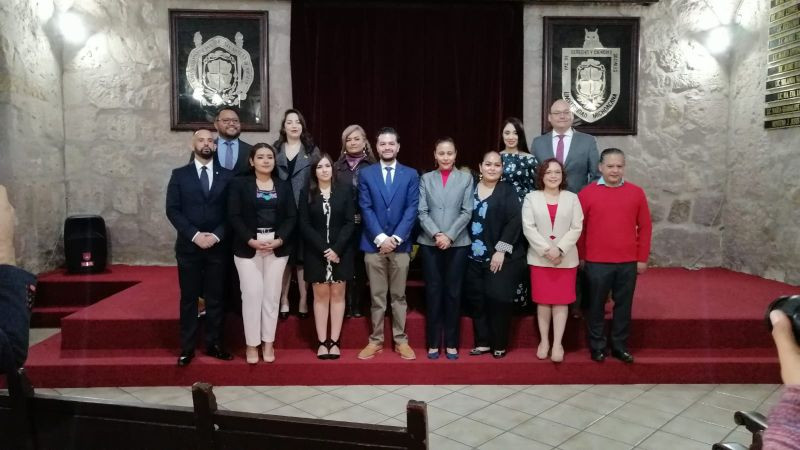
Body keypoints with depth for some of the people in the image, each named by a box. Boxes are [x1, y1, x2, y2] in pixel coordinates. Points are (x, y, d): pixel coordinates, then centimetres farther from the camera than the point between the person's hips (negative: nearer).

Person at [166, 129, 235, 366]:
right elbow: (172, 210, -3)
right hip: (188, 246, -1)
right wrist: (195, 235, -13)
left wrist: (216, 235, -11)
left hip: (218, 246, 1)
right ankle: (187, 348, 13)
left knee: (216, 298, 6)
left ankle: (214, 344, 17)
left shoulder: (227, 176, 6)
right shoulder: (179, 175, 4)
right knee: (188, 298, 5)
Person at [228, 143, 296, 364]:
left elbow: (291, 217, 4)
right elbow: (234, 216, -4)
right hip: (248, 247, -2)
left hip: (278, 247, 2)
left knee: (272, 295, 5)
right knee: (251, 294, -2)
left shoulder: (284, 186, 10)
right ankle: (252, 344, 9)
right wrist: (251, 240, -15)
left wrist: (279, 240, -11)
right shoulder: (240, 184, 3)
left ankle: (269, 343, 15)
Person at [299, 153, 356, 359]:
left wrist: (336, 248, -14)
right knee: (320, 295, 3)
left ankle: (334, 341, 7)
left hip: (341, 251, 0)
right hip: (316, 253, 0)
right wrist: (323, 249, -13)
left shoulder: (345, 190, 1)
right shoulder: (307, 193, 2)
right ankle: (322, 342, 6)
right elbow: (304, 225, -3)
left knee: (337, 294, 3)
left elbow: (350, 222, -3)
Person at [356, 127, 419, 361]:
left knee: (399, 296, 8)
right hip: (374, 244, 0)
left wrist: (396, 237, -12)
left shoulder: (411, 175, 6)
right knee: (377, 297, 7)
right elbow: (365, 209, -2)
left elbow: (412, 209, -2)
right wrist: (380, 238, -12)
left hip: (400, 244, 0)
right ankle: (376, 340, 16)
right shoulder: (366, 174, 5)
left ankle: (400, 340, 17)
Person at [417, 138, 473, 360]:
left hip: (457, 243, 0)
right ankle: (433, 343, 11)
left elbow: (467, 212, -1)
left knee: (453, 292, 4)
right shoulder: (426, 179, 9)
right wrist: (436, 234, -13)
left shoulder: (466, 178, 6)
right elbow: (422, 212, 1)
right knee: (433, 292, 3)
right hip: (430, 243, 1)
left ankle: (451, 343, 13)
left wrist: (449, 236, -11)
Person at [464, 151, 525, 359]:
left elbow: (514, 222, -9)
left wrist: (501, 250, -15)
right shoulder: (470, 189, 8)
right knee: (477, 300, 5)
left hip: (500, 257, -3)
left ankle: (499, 344, 12)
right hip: (474, 258, 3)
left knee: (497, 299, -3)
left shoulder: (508, 190, -1)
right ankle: (483, 342, 18)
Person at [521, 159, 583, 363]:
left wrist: (560, 249, -14)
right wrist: (546, 250, -15)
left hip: (566, 258, 0)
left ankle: (557, 343, 9)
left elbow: (576, 228, -2)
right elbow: (528, 228, -5)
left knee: (561, 301, 3)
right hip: (540, 258, 0)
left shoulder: (572, 198, 4)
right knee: (543, 301, 6)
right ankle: (544, 340, 18)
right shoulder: (531, 198, 3)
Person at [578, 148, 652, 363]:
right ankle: (597, 346, 21)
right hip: (596, 262, -2)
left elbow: (645, 227, 5)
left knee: (624, 306, 11)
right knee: (597, 306, 8)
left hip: (628, 262, 2)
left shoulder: (636, 192, 3)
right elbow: (579, 227, 1)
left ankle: (620, 346, 24)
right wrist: (581, 257, 2)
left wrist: (642, 258, 3)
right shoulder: (587, 193, -3)